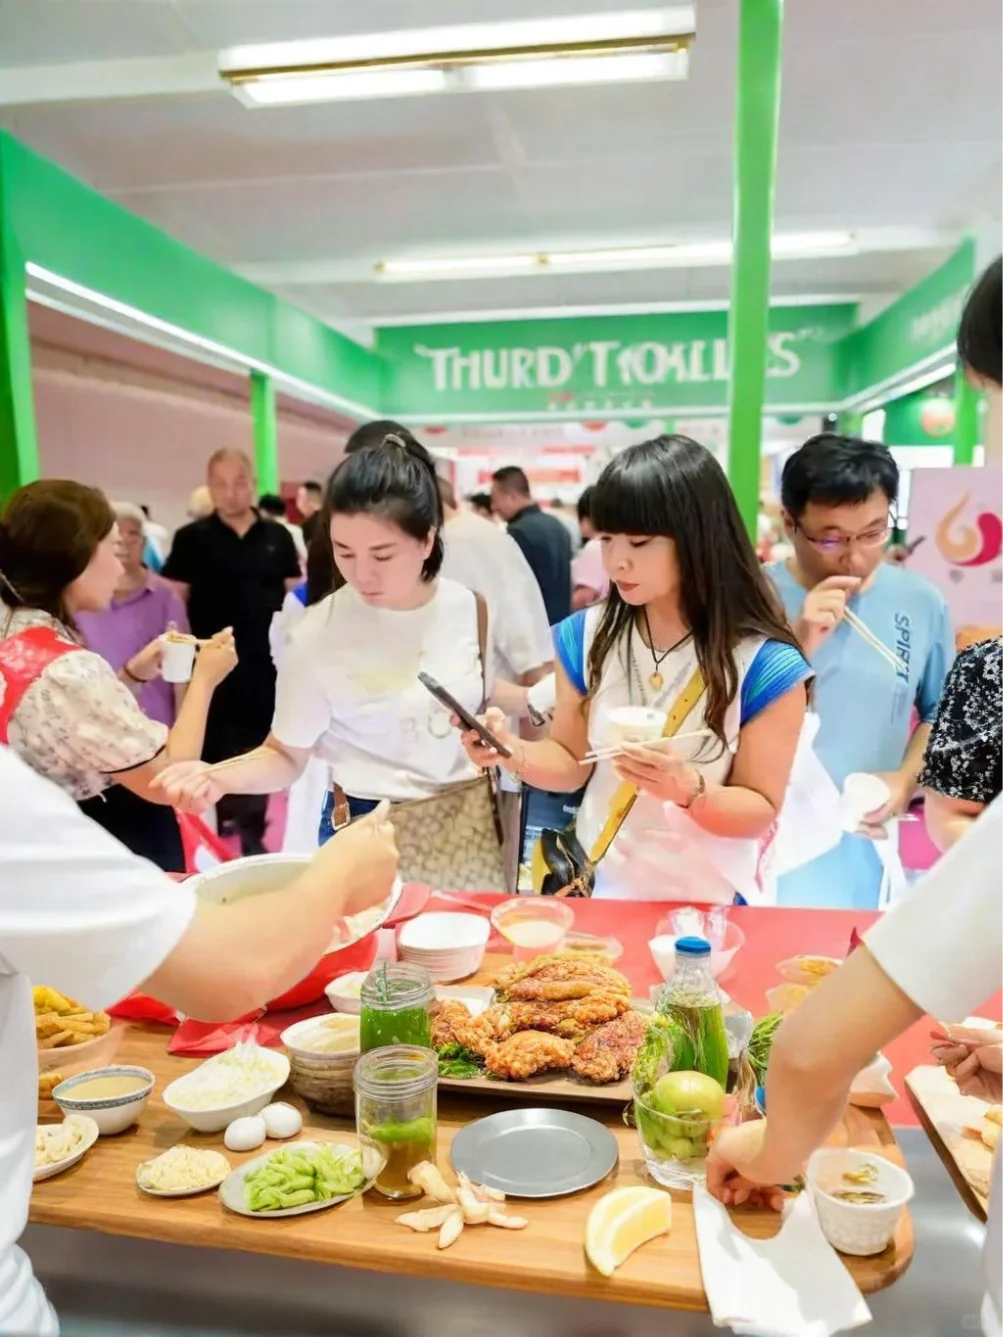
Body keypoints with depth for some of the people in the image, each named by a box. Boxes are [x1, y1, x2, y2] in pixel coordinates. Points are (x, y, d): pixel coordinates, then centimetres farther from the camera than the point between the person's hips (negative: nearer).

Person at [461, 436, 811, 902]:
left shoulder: (764, 665, -13)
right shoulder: (586, 636, -3)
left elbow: (761, 811, -7)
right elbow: (571, 762, 5)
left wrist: (690, 790, -25)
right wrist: (512, 751, -13)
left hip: (708, 906, -2)